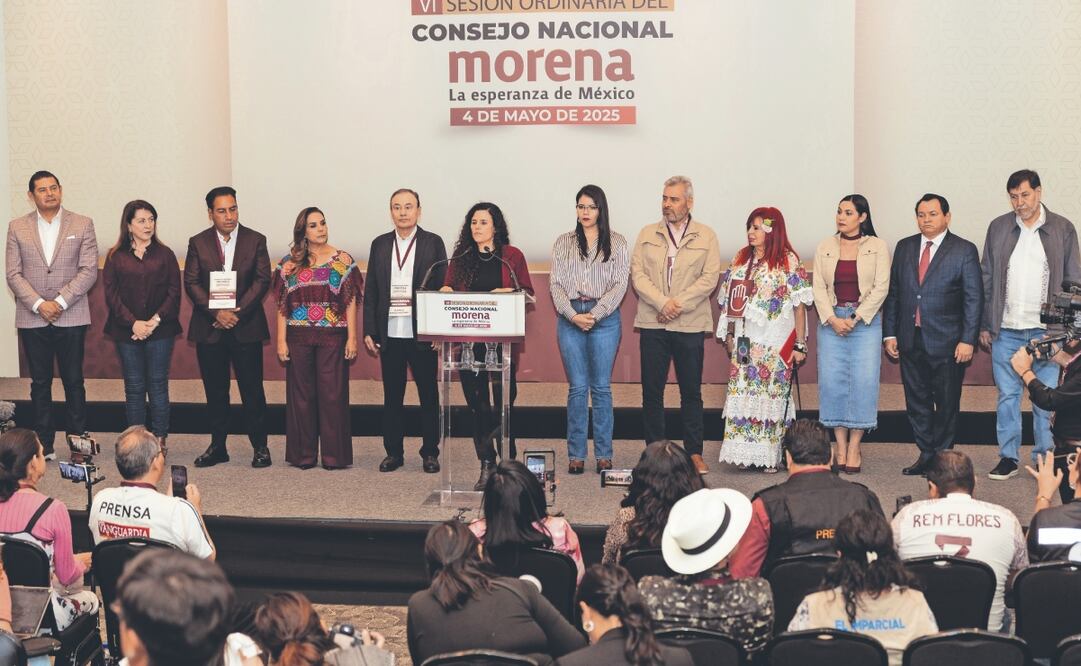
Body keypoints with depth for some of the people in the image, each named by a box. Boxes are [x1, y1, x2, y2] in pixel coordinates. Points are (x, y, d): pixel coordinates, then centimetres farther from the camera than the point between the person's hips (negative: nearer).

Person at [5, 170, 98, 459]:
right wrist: (38, 304, -12)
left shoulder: (82, 225, 3)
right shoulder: (17, 227, 7)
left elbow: (89, 271, -4)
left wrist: (60, 302, -13)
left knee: (74, 381, 3)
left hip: (71, 317, -1)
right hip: (32, 319, 1)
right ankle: (44, 445, 12)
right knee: (40, 383, 7)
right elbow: (14, 274, 1)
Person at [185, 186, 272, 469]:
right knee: (215, 391, 8)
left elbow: (262, 280, -3)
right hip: (209, 328, 1)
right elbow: (191, 283, -1)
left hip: (246, 327, -1)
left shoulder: (256, 240, 3)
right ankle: (217, 446, 17)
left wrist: (237, 311, -14)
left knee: (252, 389, 0)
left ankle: (260, 446, 9)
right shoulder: (198, 243, 5)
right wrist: (216, 313, -14)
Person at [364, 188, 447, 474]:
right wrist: (369, 331, 3)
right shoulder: (380, 245, 10)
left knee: (429, 395, 4)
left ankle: (430, 453, 13)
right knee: (392, 396, 7)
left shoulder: (433, 243, 1)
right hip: (390, 334, 2)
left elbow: (443, 288, -2)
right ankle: (393, 452, 15)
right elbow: (370, 291, 10)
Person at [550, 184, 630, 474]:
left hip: (605, 318, -1)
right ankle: (576, 455, 6)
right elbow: (555, 284, 5)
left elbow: (620, 284, -1)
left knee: (601, 387, 1)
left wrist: (595, 314, -11)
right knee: (577, 387, 2)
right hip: (570, 318, 1)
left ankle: (603, 454, 6)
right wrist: (573, 315, -9)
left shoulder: (617, 243, 6)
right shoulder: (564, 243, 10)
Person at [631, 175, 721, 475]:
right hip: (652, 324, 1)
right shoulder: (647, 234, 11)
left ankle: (695, 453, 10)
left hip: (690, 324, -1)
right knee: (652, 391, 2)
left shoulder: (706, 236, 7)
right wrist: (662, 303, -13)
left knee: (691, 391, 3)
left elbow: (709, 278, -2)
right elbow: (637, 274, 1)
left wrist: (678, 305, -12)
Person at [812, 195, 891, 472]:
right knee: (832, 381, -1)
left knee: (863, 382, -5)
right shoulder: (825, 247, 9)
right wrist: (832, 319, -9)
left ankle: (854, 448, 2)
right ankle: (840, 446, 7)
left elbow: (881, 287, -4)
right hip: (831, 320, 2)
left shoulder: (877, 247, 2)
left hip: (865, 321, -2)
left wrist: (855, 319, -11)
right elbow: (818, 287, 4)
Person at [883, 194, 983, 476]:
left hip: (947, 343, -4)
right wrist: (889, 333, 5)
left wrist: (968, 340, -12)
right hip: (911, 341, 4)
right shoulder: (904, 247, 9)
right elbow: (893, 293, 11)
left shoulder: (964, 251, -3)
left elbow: (974, 298, -5)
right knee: (917, 402, 10)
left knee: (946, 403, 5)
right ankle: (926, 454, 21)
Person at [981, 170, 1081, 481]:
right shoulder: (998, 228, 6)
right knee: (1007, 395, 6)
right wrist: (985, 325, 5)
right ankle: (1008, 457, 15)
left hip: (1046, 330, -1)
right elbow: (987, 279, 9)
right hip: (1006, 330, 2)